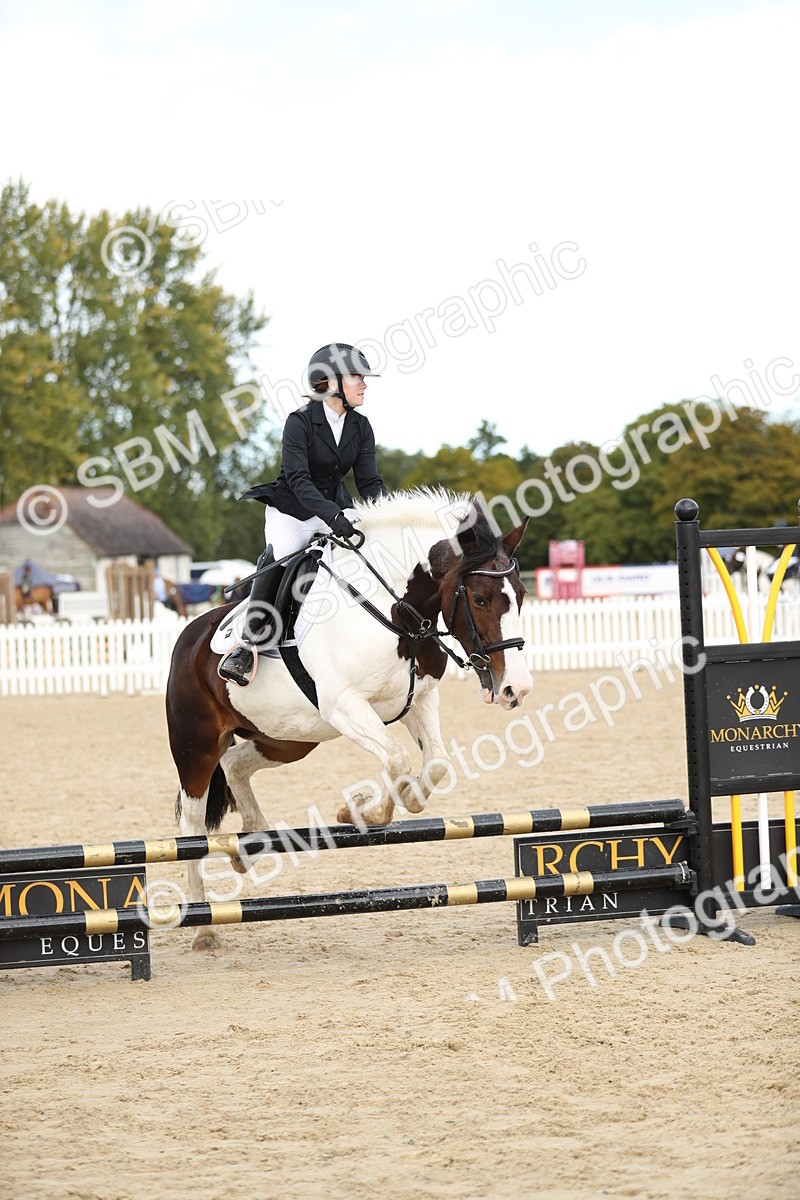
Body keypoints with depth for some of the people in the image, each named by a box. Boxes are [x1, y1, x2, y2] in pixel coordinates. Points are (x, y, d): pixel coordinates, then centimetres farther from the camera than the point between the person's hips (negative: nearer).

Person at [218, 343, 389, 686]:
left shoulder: (360, 427, 3)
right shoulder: (300, 422, -15)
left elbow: (369, 481, 1)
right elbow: (298, 479, -24)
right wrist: (332, 516, -37)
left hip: (334, 510, 6)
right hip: (291, 512, -6)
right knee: (278, 556, -32)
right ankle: (249, 644, -28)